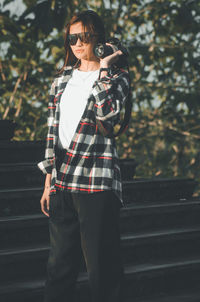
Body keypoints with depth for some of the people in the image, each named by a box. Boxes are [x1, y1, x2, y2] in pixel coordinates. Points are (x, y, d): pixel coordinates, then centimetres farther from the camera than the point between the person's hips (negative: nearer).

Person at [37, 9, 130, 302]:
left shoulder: (116, 77, 1)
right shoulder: (62, 79, 15)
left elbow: (107, 112, -21)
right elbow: (53, 130, 15)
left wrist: (103, 69, -11)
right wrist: (49, 182, 12)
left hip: (97, 182, -5)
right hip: (61, 183, 5)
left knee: (102, 265, -3)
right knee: (59, 264, 9)